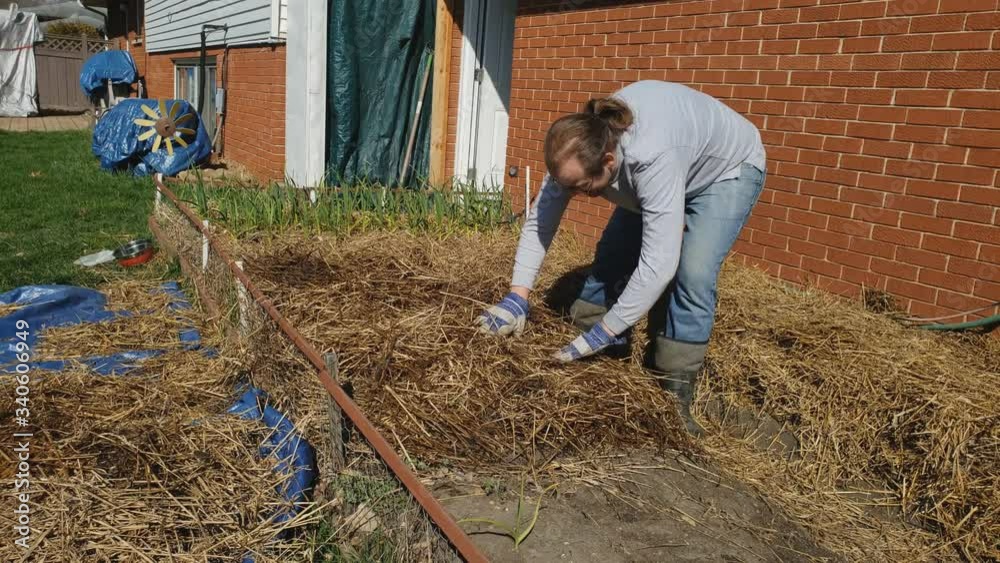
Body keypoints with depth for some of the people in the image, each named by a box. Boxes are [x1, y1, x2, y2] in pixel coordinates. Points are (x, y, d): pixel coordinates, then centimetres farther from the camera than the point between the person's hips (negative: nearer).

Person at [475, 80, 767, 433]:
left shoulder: (654, 158, -46)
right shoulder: (579, 149, -26)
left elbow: (658, 263, -48)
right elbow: (539, 220, -19)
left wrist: (603, 333, -41)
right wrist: (516, 298, -25)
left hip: (728, 169, -6)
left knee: (693, 275, -24)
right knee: (612, 257, 1)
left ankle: (675, 396, -10)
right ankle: (592, 365, 16)